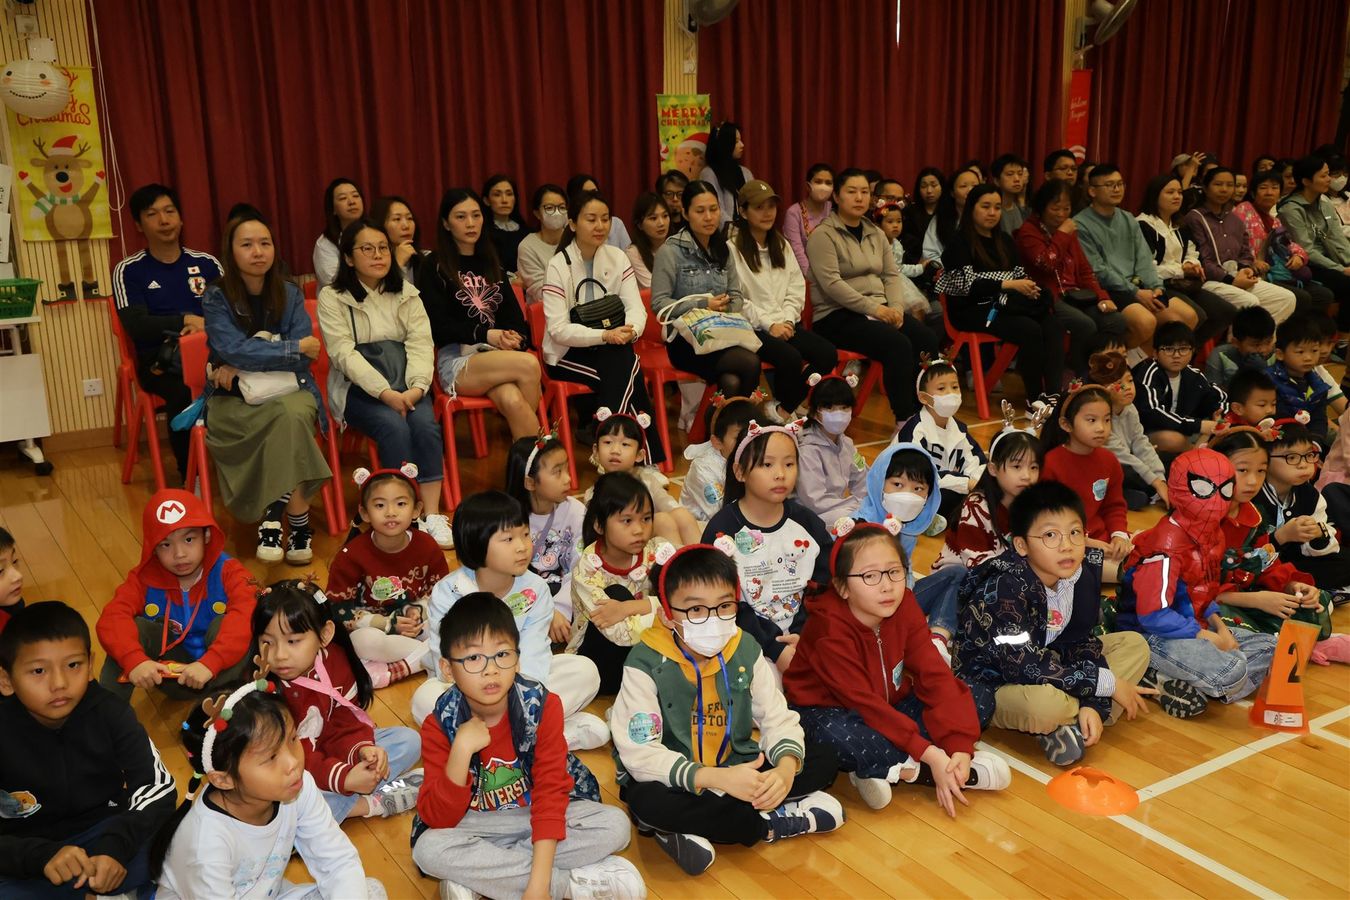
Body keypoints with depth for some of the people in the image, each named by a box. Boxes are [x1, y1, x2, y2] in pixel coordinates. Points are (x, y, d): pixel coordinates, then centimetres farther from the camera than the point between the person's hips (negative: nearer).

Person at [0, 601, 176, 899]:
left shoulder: (110, 713, -14)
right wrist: (42, 856, -36)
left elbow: (158, 789, -14)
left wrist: (115, 847, -31)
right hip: (26, 850, 0)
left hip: (101, 829, 0)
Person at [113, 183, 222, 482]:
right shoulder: (129, 271, 6)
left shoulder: (207, 263, 14)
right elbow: (136, 326, -6)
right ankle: (190, 476, -17)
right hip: (160, 361, -2)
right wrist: (187, 320, -13)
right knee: (184, 393, -37)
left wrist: (209, 323, -15)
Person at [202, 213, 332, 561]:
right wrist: (296, 347, -14)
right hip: (234, 401, -2)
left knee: (293, 414, -34)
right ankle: (297, 520, -27)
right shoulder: (216, 298, -2)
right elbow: (233, 349, -17)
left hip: (290, 391, 2)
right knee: (286, 419, -33)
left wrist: (242, 367, -14)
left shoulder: (290, 295, 5)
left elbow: (302, 360, -5)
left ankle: (273, 516, -26)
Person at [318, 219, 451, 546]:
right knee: (394, 426, -32)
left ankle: (432, 516, -25)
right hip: (358, 388, -3)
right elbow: (344, 353, -11)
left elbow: (421, 343, 1)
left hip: (406, 386, 3)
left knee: (425, 424, -28)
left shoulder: (407, 295, 13)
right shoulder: (332, 298, 1)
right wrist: (385, 392, -23)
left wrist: (416, 387, -19)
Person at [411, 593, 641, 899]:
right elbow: (437, 820, -20)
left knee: (615, 825, -24)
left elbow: (551, 790, -20)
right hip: (477, 824, 0)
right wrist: (461, 750, -36)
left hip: (538, 813, 1)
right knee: (428, 849, -32)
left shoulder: (543, 706, -17)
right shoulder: (440, 724, -17)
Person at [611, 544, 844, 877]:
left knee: (823, 760, -8)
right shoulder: (646, 664, -18)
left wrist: (786, 768, -28)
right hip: (678, 781, -4)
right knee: (647, 801, -37)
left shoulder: (745, 650, -4)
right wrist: (718, 778, -37)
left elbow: (779, 719, -4)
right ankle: (773, 822, -19)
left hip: (737, 769, 5)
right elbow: (639, 752, -25)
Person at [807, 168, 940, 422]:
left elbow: (892, 275, 14)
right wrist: (874, 309, -19)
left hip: (880, 310, 7)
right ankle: (904, 420, -22)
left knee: (927, 339, -20)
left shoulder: (876, 234, 19)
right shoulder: (823, 235, -4)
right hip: (836, 316, -7)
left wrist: (896, 308, -6)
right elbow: (831, 284, -15)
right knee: (898, 344, -30)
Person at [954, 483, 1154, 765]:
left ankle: (1070, 724, -13)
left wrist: (1093, 704, -17)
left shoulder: (1084, 575, -7)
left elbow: (1079, 642, -1)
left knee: (1135, 645, 2)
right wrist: (1106, 683, -24)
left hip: (1048, 663, 8)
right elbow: (1022, 665, -31)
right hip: (992, 684, -8)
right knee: (1044, 702, -39)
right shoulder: (1005, 589, -29)